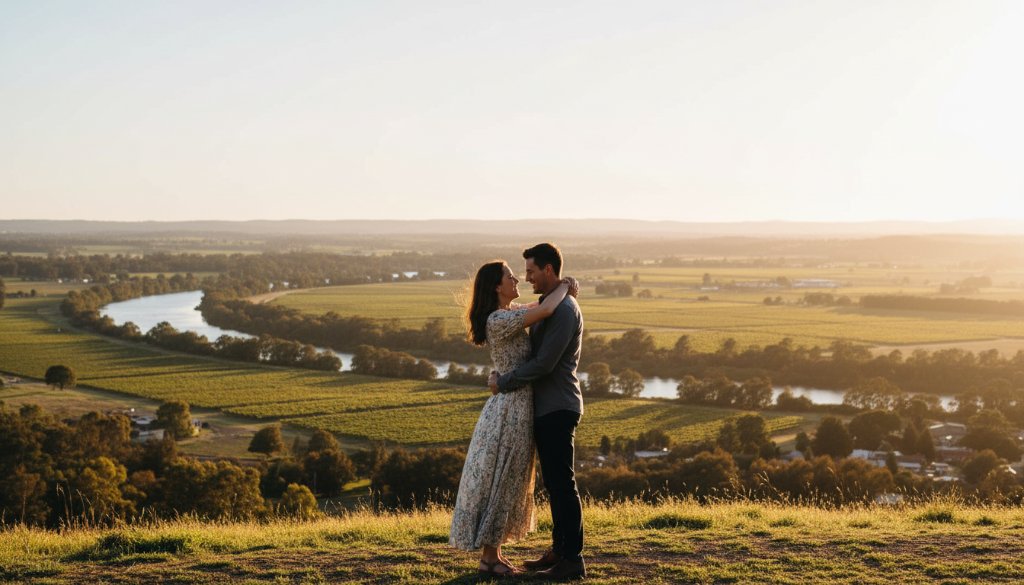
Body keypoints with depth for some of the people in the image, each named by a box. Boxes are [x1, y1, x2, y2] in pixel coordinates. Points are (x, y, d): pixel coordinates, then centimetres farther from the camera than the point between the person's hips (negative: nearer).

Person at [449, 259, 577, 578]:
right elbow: (545, 310, -28)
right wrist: (564, 286, -8)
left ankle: (493, 554, 22)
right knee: (500, 483, -2)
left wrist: (563, 289, 12)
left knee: (507, 483, 14)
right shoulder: (497, 321, -19)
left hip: (517, 406, 10)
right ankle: (488, 559, 6)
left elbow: (536, 307, 31)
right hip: (511, 408, -10)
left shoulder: (508, 313, 10)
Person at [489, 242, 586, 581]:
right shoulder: (548, 305, 16)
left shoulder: (564, 310, -17)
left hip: (557, 409, -10)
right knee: (554, 483, 14)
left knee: (562, 483, -6)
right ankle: (559, 550, 22)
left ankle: (573, 560, -1)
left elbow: (543, 364, -21)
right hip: (546, 408, 10)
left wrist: (503, 383, -11)